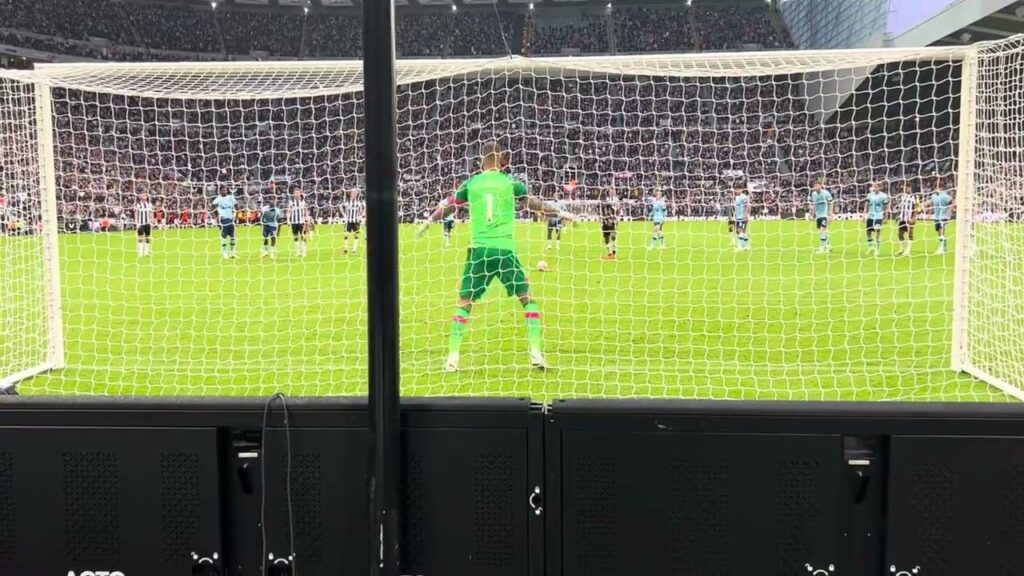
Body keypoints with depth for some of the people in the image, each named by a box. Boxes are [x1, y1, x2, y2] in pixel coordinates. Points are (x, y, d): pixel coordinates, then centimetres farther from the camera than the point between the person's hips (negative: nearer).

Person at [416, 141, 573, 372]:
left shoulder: (471, 183, 7)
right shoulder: (510, 183, 3)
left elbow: (447, 206, 20)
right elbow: (536, 204, 10)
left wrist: (428, 221, 36)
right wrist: (561, 213, 25)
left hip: (479, 250, 1)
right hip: (505, 250, -1)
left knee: (464, 303, 9)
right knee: (527, 299, 10)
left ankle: (453, 357, 3)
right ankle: (536, 353, 3)